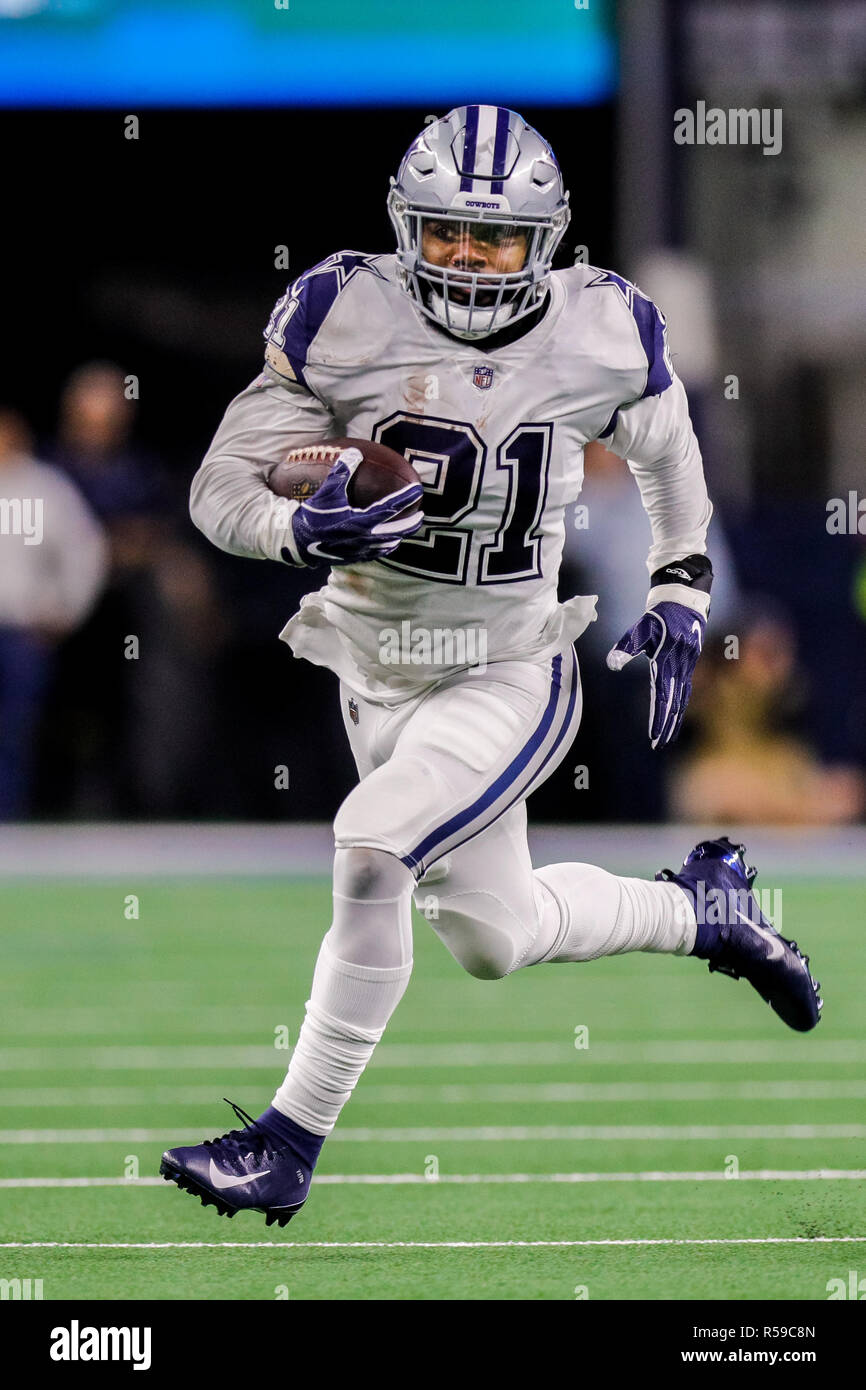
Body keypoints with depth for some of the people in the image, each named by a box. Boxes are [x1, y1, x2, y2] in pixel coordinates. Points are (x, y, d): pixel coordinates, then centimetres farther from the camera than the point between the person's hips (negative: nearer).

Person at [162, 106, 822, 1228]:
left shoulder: (603, 331, -10)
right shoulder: (347, 316, -16)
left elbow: (664, 448, 13)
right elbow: (222, 485, -13)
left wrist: (679, 596, 12)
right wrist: (303, 528, -33)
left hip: (513, 677, -2)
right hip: (379, 671, 3)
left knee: (371, 849, -26)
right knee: (494, 939, 16)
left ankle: (291, 1142, -15)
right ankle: (704, 907, 45)